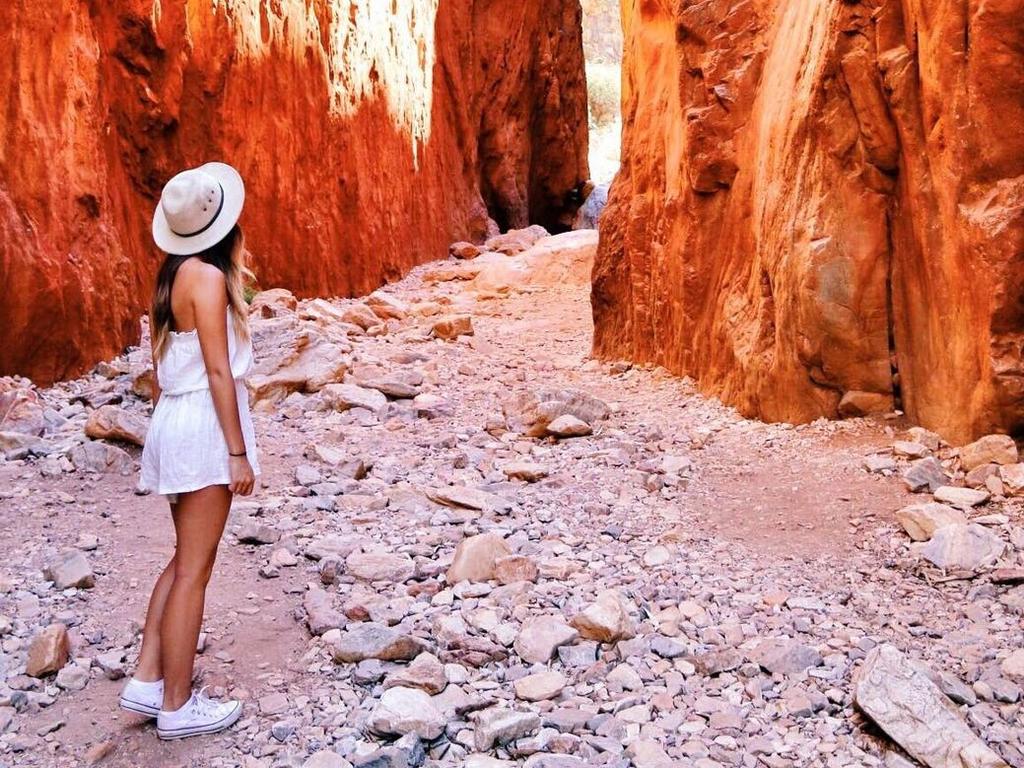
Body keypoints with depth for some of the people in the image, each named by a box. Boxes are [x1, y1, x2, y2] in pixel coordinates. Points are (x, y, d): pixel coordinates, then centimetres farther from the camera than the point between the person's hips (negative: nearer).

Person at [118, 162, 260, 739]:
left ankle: (148, 681, 20)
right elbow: (219, 371, -17)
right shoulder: (208, 275, -15)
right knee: (194, 570, -2)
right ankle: (177, 707, 7)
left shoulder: (176, 274, 11)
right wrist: (238, 451, -15)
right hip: (204, 423, -9)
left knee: (186, 561, 18)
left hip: (176, 421, 9)